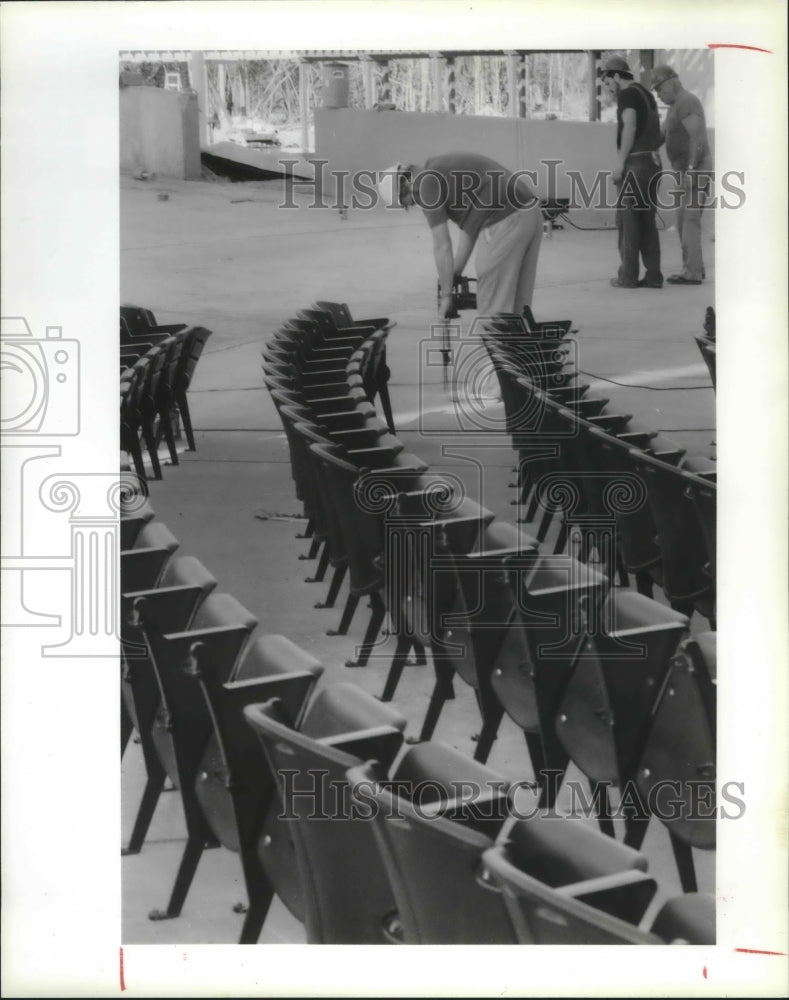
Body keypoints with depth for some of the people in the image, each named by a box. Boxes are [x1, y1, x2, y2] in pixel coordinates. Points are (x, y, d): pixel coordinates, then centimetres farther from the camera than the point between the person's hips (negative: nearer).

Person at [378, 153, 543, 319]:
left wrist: (446, 296, 5)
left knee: (493, 308, 0)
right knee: (518, 302, 17)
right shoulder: (445, 168, 24)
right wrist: (456, 273, 23)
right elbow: (469, 226, 24)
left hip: (505, 222, -10)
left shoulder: (428, 184, -3)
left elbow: (442, 246, -3)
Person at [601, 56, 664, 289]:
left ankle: (628, 276, -5)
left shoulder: (627, 94, -6)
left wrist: (620, 160, -17)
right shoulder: (646, 95, 21)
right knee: (647, 220, 8)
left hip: (635, 162, -8)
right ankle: (653, 275, 5)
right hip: (653, 162, 9)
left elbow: (630, 126, -18)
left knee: (627, 218, -4)